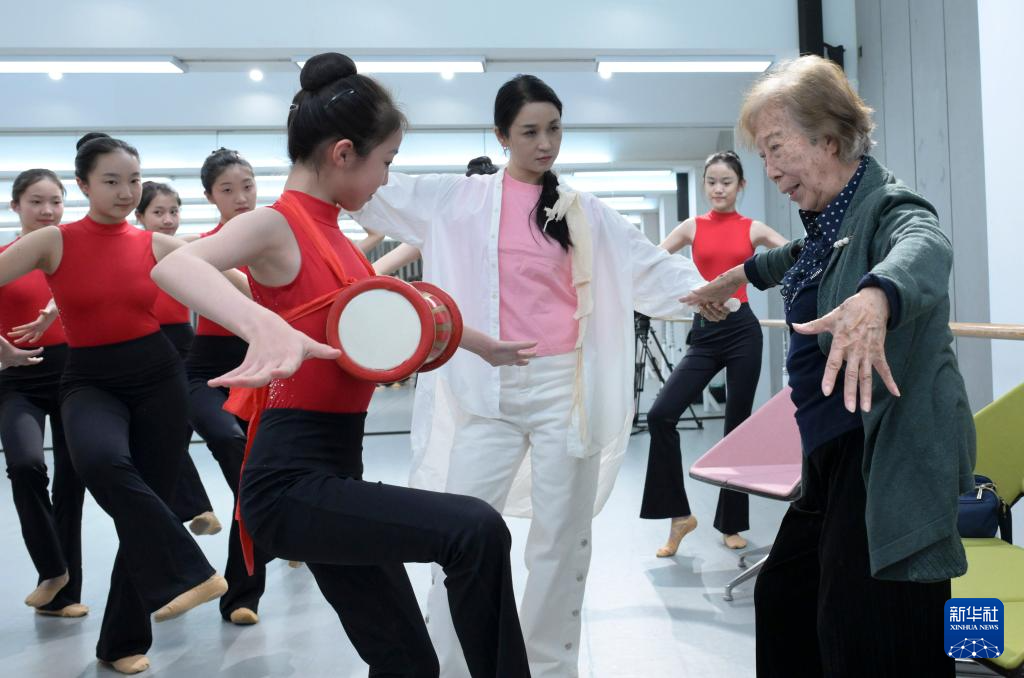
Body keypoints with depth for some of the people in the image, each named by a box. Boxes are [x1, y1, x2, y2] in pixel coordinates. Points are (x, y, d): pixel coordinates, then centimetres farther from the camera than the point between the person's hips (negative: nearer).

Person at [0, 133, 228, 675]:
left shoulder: (157, 245, 3)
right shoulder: (54, 242, -3)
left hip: (157, 376, 2)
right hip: (89, 380, -2)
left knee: (145, 498, 4)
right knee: (102, 461, -37)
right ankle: (187, 571, -29)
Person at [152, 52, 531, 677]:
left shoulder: (331, 234, 13)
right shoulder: (275, 225, -12)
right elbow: (174, 266, -33)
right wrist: (266, 327, -53)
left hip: (336, 471, 9)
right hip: (292, 482, -9)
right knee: (478, 531, -26)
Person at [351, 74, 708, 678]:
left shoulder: (588, 214, 10)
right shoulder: (458, 199, 6)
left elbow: (656, 271, 6)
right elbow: (373, 193, 8)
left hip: (567, 388, 1)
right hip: (487, 392, -1)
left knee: (562, 539, 9)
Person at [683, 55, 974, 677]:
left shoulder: (888, 205, -16)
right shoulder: (831, 217, 12)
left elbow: (924, 248, -40)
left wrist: (874, 298, -62)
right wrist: (739, 274, 51)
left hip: (891, 459, -10)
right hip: (836, 459, 10)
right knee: (783, 602, 17)